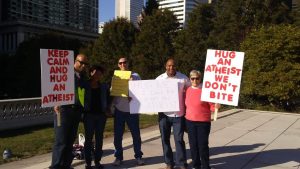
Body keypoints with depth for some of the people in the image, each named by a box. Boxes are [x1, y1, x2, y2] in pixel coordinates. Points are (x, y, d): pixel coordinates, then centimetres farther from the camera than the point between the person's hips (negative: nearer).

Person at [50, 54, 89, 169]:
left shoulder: (83, 77, 15)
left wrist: (82, 110, 10)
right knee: (61, 141, -5)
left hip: (76, 111, 6)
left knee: (70, 141, 11)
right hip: (64, 110, -6)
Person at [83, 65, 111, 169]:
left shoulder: (104, 87, 7)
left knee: (99, 138, 7)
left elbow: (108, 99, 14)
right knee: (88, 138, 2)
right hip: (89, 114, -3)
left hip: (101, 115, 3)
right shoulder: (85, 86, -1)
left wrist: (107, 108, 0)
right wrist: (82, 111, -11)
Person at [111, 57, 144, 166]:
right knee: (118, 135, 5)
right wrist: (111, 105, -6)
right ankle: (118, 157, 18)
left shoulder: (135, 76, 4)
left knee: (136, 134, 5)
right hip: (119, 110, 1)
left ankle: (138, 156, 18)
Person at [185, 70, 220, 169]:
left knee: (203, 145, 1)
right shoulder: (188, 90, 6)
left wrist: (216, 106, -28)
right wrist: (185, 116, 13)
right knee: (193, 144, 12)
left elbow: (212, 106, -9)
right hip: (190, 122, 5)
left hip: (203, 122, -5)